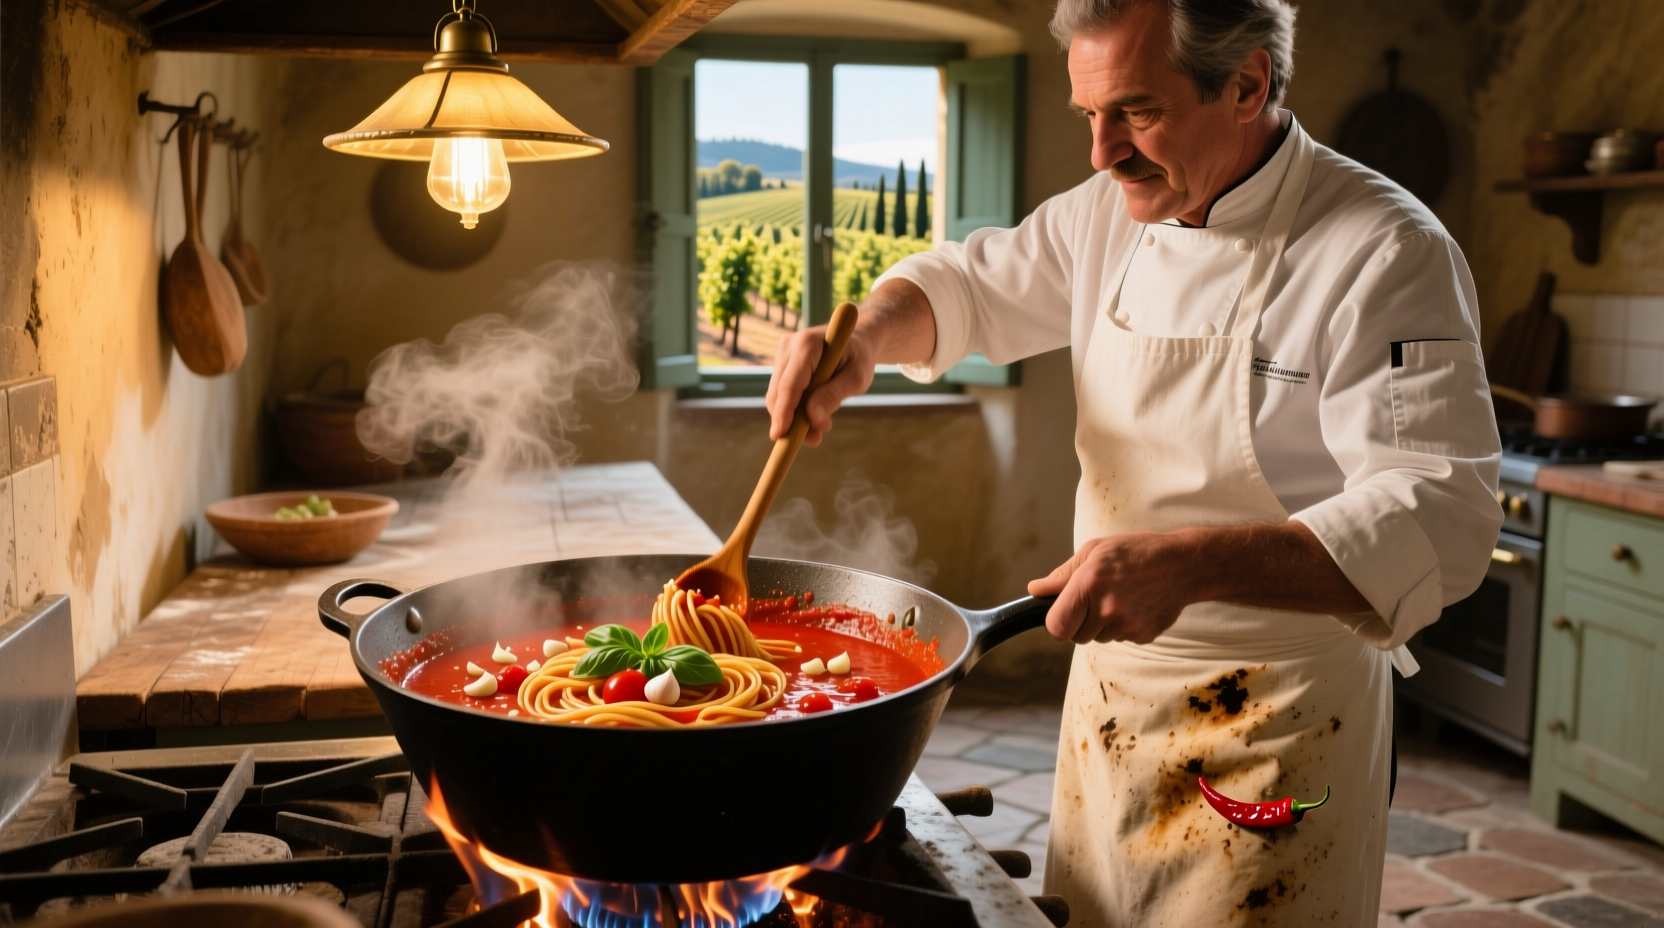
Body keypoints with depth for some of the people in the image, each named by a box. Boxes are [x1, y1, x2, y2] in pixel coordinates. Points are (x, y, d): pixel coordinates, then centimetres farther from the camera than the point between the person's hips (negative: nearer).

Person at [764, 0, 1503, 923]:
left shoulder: (1385, 253, -19)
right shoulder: (1111, 214, 2)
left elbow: (1437, 519, -25)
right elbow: (969, 282, 16)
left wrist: (1190, 563, -39)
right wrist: (864, 339, -7)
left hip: (1275, 719, -6)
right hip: (1110, 680, 6)